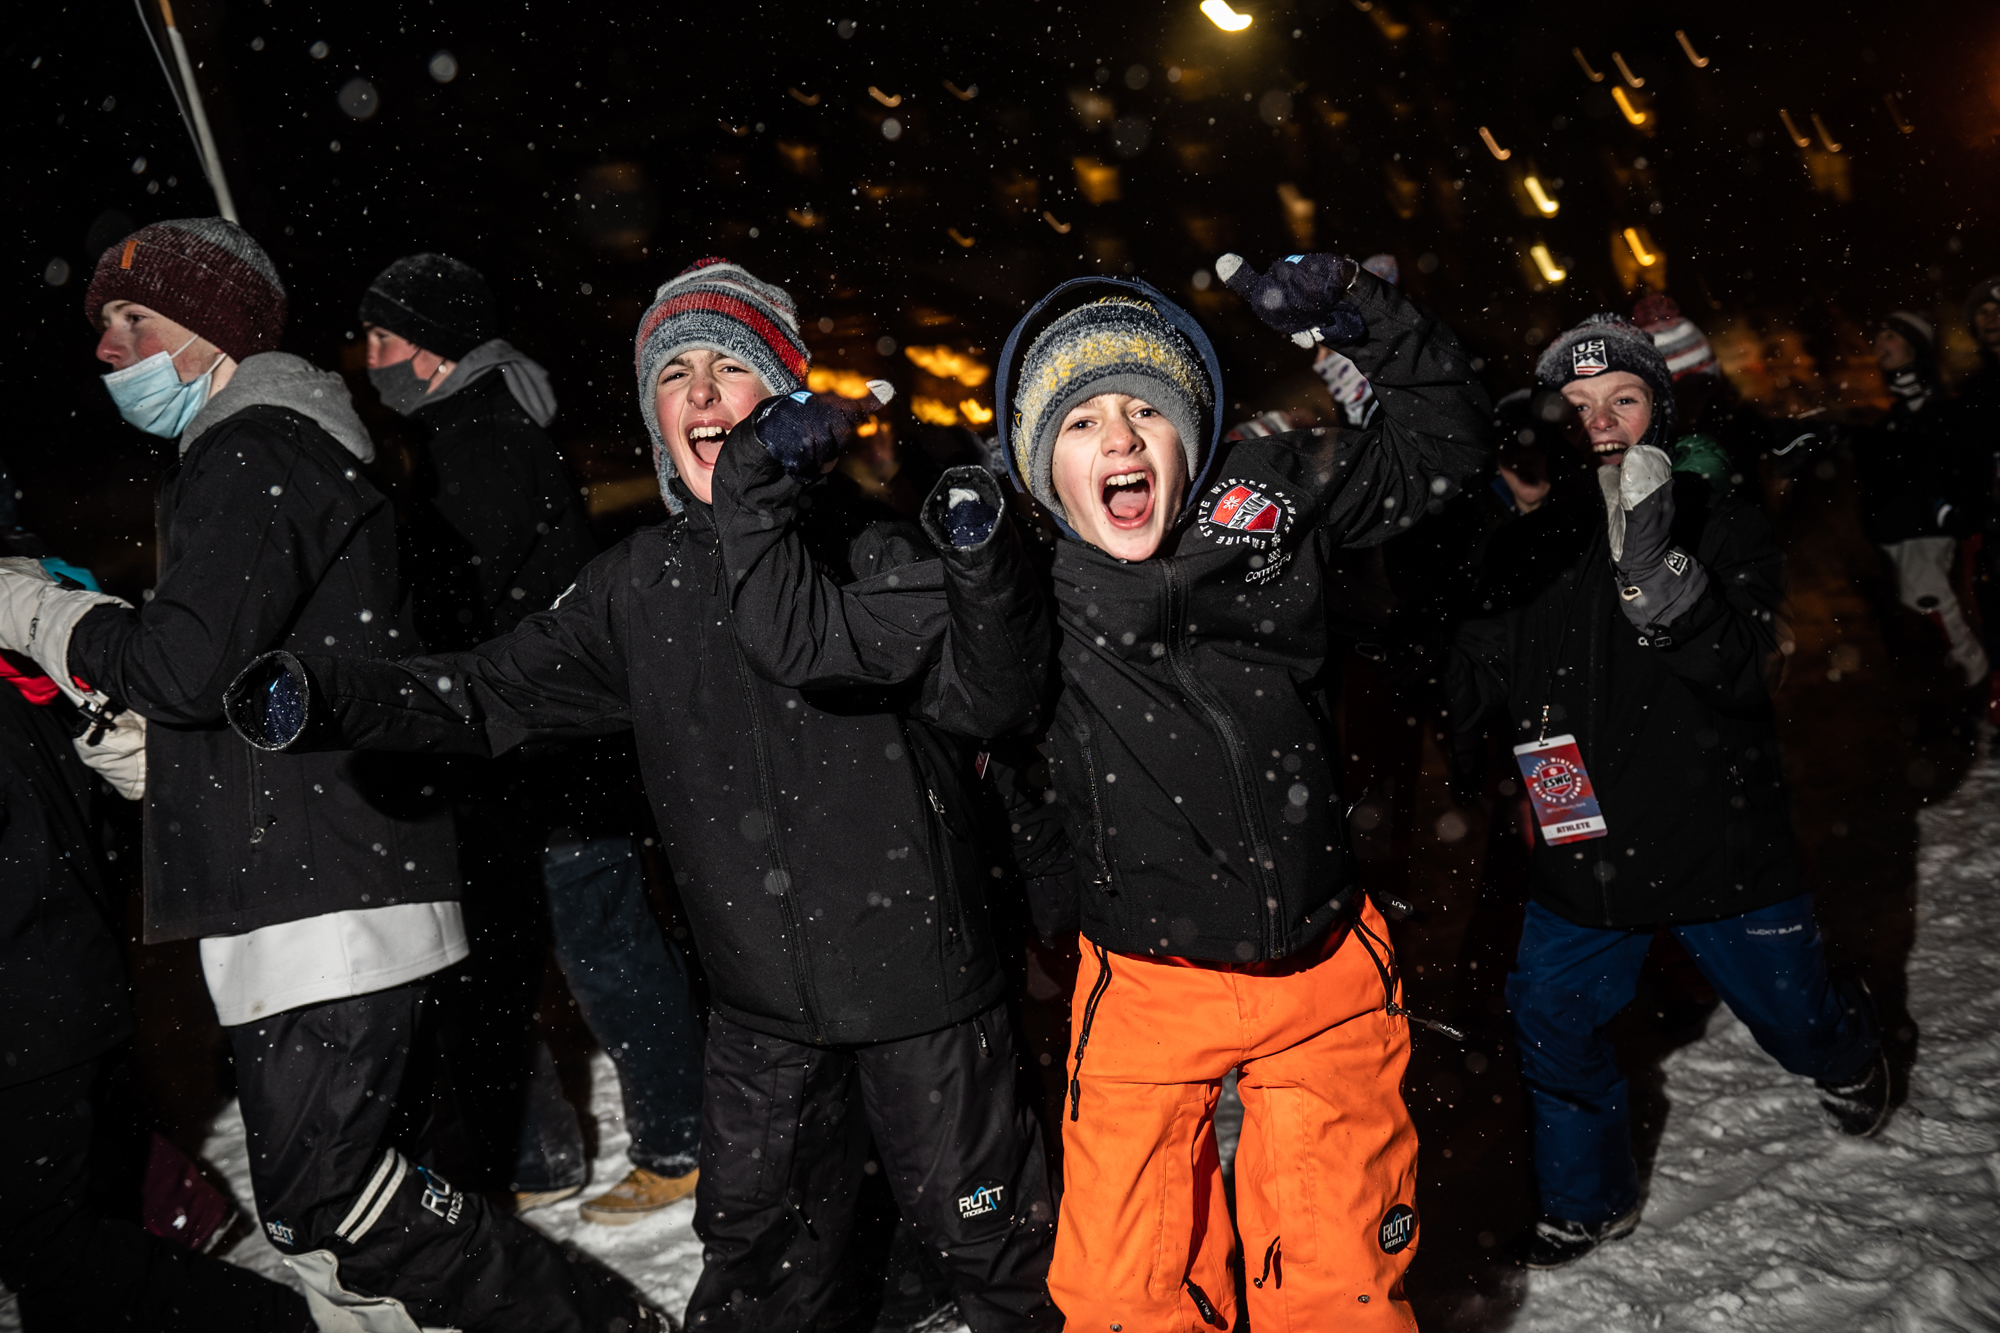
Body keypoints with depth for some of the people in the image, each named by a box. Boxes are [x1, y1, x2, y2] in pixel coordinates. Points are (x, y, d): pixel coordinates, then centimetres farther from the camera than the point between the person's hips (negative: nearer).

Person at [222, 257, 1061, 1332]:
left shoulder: (872, 545, -11)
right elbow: (491, 693, 4)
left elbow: (984, 701, -17)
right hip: (761, 1006, 4)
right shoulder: (639, 583, 2)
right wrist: (326, 697, -11)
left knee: (995, 1240, 15)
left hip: (920, 981, -3)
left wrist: (985, 577, -36)